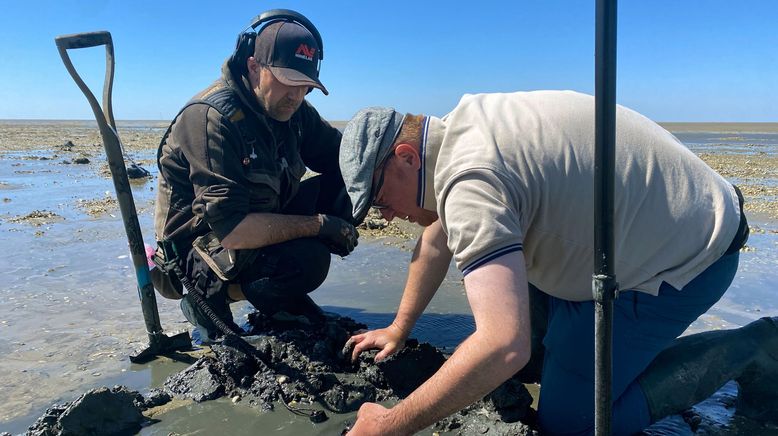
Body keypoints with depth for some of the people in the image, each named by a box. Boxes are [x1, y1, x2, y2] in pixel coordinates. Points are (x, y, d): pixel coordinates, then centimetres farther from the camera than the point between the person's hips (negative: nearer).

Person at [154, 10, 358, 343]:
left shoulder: (291, 110, -2)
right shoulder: (211, 118, -26)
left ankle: (284, 298, 3)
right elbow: (231, 229, -32)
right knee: (307, 260, -32)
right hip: (201, 246, -8)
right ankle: (208, 295, -4)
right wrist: (319, 225, -28)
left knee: (345, 185, -10)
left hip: (261, 223, 8)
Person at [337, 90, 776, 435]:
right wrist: (399, 329, 22)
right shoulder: (458, 130, 2)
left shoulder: (470, 180, -30)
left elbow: (504, 347, -38)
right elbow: (436, 242, 15)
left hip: (683, 258, -9)